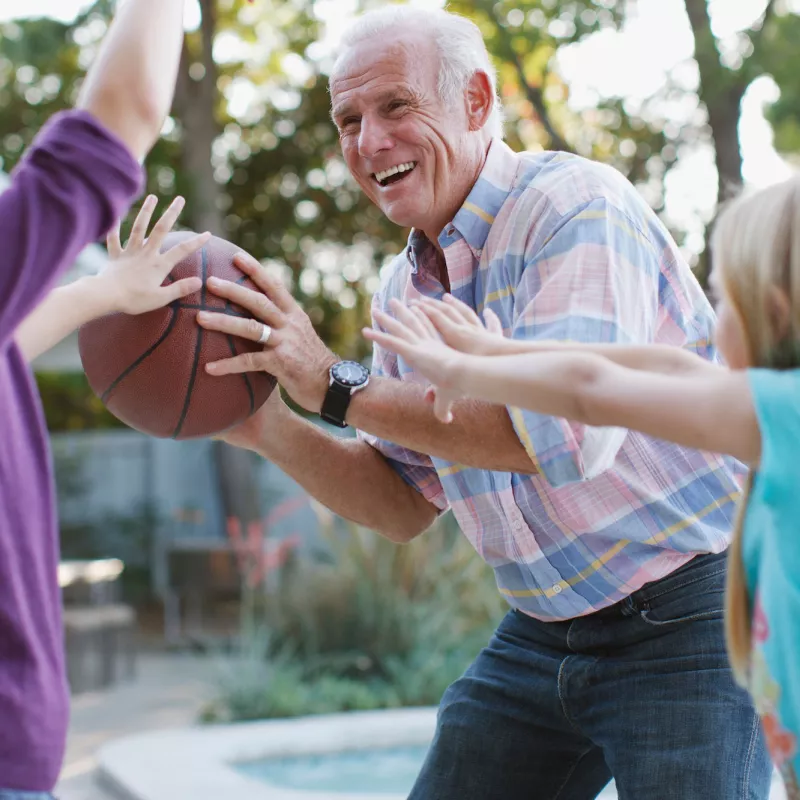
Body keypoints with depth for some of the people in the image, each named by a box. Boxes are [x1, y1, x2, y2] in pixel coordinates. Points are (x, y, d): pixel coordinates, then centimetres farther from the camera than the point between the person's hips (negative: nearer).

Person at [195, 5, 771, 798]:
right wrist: (270, 431, -5)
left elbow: (568, 430, -31)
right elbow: (405, 504, 11)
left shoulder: (576, 205, -17)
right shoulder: (403, 289, 7)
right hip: (541, 634, 7)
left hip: (691, 618, -7)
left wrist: (337, 386, -26)